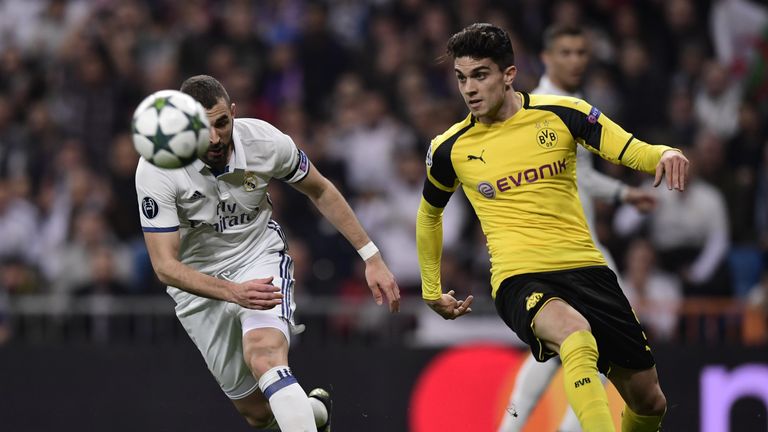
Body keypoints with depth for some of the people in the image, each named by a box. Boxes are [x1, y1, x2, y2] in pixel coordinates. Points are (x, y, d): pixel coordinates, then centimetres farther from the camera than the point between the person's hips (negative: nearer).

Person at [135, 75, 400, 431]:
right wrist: (235, 292, -40)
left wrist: (372, 257, 0)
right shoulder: (155, 170, -25)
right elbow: (165, 265, -25)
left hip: (261, 258, -1)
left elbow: (320, 191, 1)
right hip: (199, 283, 1)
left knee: (265, 354, -33)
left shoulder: (265, 141, -19)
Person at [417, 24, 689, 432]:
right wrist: (431, 292, 28)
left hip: (586, 267, 3)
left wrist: (665, 154, -25)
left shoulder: (562, 113, 0)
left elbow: (632, 152, -1)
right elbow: (429, 215, 23)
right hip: (519, 279, -3)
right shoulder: (449, 149, 4)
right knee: (577, 338, -39)